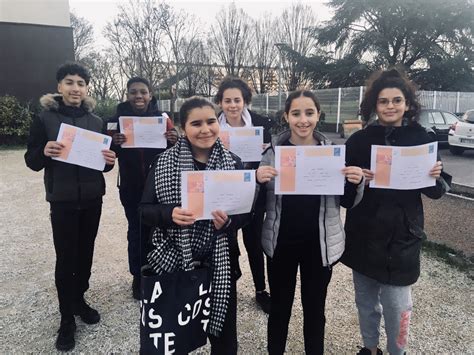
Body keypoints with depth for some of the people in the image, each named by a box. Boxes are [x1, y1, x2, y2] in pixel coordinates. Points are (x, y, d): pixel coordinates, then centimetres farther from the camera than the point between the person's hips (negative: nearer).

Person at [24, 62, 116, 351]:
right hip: (62, 200, -3)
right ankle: (67, 318, 15)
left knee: (85, 252, 12)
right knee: (66, 257, 1)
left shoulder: (97, 121, 5)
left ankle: (79, 300, 32)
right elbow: (32, 161, -4)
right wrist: (45, 151, -25)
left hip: (92, 198, 3)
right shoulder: (45, 119, -3)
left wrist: (110, 160, -13)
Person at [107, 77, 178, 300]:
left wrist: (174, 141, -18)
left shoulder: (162, 118, 0)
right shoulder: (117, 119, -1)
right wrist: (114, 144, -20)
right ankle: (138, 278, 22)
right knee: (136, 231, 6)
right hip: (131, 187, 0)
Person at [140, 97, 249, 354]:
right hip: (173, 260, -1)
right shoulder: (164, 162, -4)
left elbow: (245, 212, 3)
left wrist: (228, 221, -18)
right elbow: (145, 210, -2)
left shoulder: (233, 163, -2)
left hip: (219, 263, 1)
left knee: (223, 334, 14)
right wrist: (170, 214, -21)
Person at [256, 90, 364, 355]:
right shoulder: (273, 151, -5)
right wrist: (258, 180, -21)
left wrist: (356, 183, -17)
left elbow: (347, 203, 4)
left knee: (315, 310, 17)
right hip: (282, 243, 0)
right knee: (279, 308, 15)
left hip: (320, 244, 1)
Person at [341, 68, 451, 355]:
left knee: (396, 304, 4)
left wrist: (435, 178, -18)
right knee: (365, 300, 15)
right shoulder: (358, 141, -1)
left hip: (401, 237, -1)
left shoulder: (422, 139, -2)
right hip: (363, 235, 2)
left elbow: (437, 192, 3)